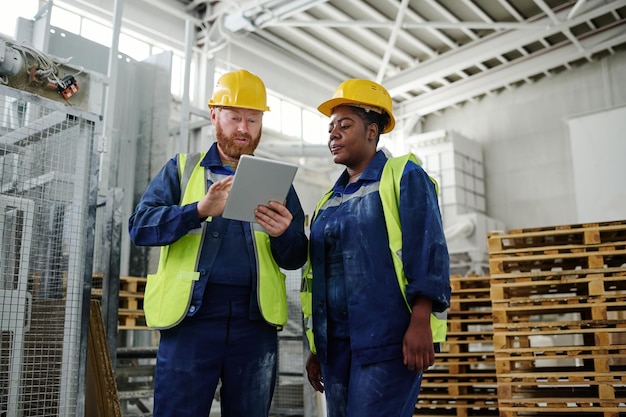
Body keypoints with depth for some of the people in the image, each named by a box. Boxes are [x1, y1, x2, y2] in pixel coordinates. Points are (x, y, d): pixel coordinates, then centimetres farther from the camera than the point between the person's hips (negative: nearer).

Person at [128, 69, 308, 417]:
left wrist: (284, 233, -16)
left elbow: (296, 259, 8)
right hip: (191, 316, -1)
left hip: (255, 321, 2)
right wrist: (200, 209, -22)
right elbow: (141, 225, -4)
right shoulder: (181, 169, 10)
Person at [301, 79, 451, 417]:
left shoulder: (403, 176, 1)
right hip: (337, 343, 7)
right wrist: (316, 348, 18)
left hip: (388, 339, -6)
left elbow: (426, 250, -10)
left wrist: (420, 323, -20)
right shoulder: (331, 199, 18)